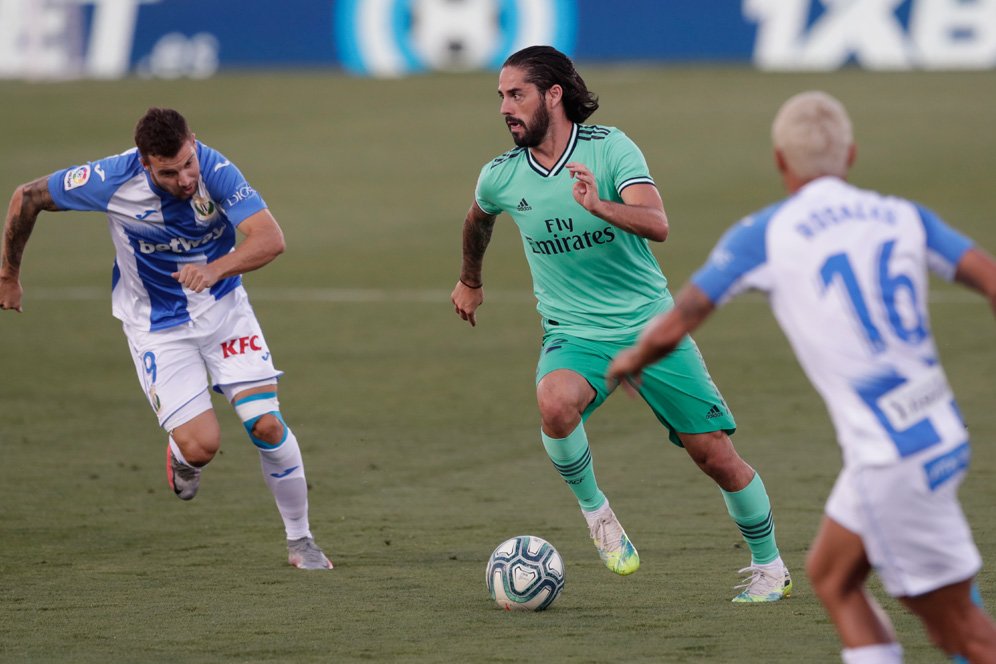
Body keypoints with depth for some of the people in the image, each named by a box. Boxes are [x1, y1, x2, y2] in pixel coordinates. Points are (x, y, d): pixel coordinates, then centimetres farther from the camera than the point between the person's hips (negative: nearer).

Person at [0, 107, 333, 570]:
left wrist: (215, 269, -53)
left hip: (223, 307, 1)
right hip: (156, 325, -1)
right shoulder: (111, 181, -25)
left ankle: (300, 540, 11)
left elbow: (271, 238, -35)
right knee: (201, 445, -15)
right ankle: (181, 461, 25)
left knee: (266, 424, -10)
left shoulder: (216, 171, -25)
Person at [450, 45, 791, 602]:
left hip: (650, 324, -1)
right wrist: (470, 280, 37)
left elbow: (657, 225, -26)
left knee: (715, 453, -1)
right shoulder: (501, 177, -2)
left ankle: (769, 566, 21)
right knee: (556, 402, -34)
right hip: (575, 336, 1)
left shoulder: (610, 149, -13)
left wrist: (599, 205, -44)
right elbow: (479, 218, 23)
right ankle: (593, 507, -7)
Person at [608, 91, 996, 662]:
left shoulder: (764, 235, -3)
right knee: (832, 578, 21)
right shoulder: (904, 215, 9)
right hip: (944, 432, 6)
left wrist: (632, 360, 20)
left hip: (890, 458, -6)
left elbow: (673, 328, -1)